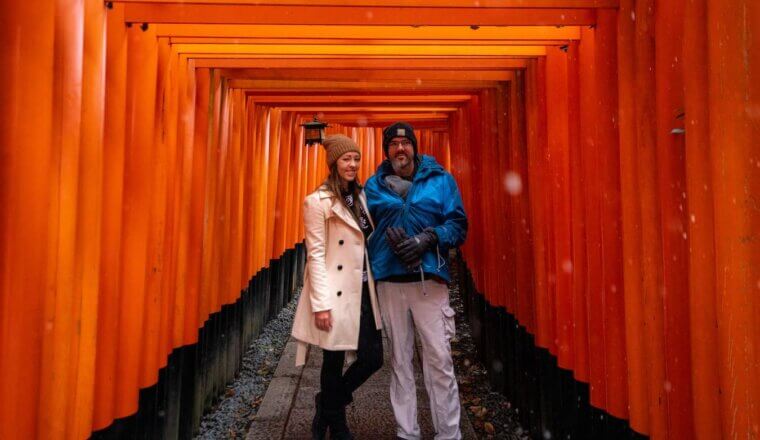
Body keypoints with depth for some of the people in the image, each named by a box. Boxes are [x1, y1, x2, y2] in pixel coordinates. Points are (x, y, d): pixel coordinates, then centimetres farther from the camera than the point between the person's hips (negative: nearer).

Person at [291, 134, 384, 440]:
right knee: (334, 362, 7)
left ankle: (328, 404, 31)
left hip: (363, 292, 7)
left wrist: (374, 286, 10)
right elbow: (315, 255, -12)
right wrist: (321, 304, -17)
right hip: (336, 294, -7)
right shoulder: (318, 201, -8)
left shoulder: (360, 197, 13)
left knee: (373, 357, 6)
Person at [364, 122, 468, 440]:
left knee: (439, 359, -3)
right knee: (400, 360, 9)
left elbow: (458, 226, 2)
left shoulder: (440, 180, 5)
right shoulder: (374, 185, 10)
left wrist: (427, 239, -14)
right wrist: (388, 237, -10)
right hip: (389, 282, 2)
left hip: (429, 280, -2)